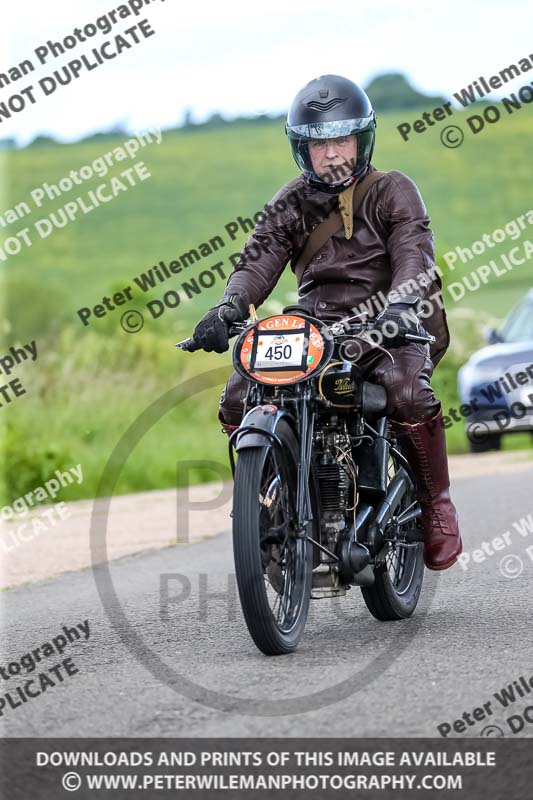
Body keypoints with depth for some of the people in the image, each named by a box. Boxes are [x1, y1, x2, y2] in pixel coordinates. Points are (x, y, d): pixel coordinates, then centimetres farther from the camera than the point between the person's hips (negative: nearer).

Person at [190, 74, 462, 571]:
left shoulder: (393, 192, 3)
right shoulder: (290, 203, 13)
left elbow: (415, 256, -12)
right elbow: (258, 260, -1)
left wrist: (398, 306, -35)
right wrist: (229, 307, -23)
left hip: (386, 327, -4)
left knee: (408, 392, -35)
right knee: (238, 398, -16)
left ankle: (437, 506, -14)